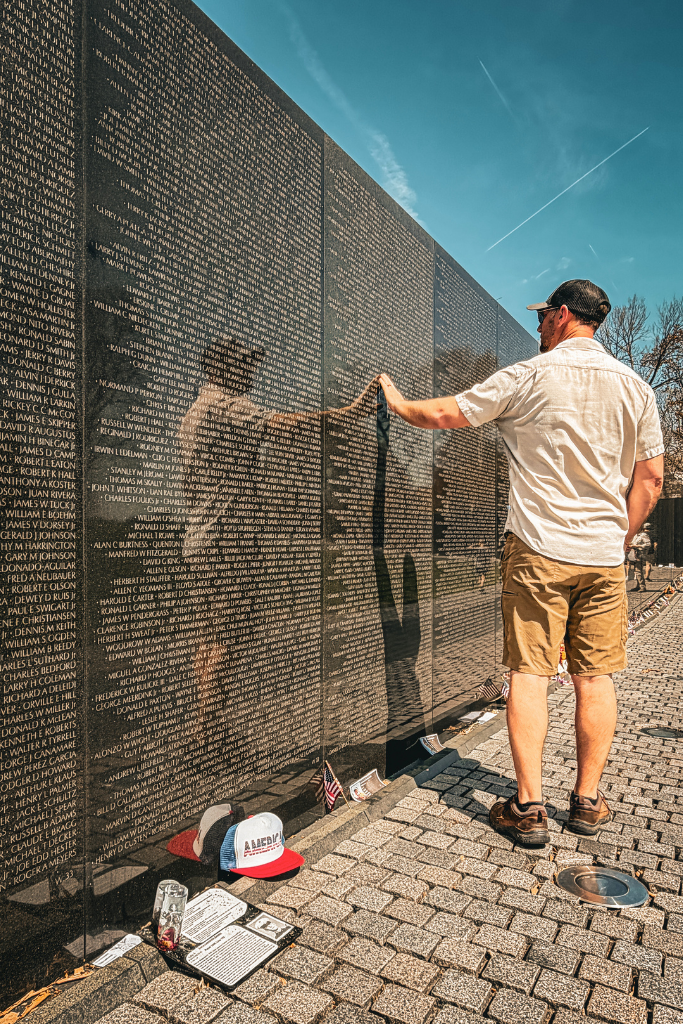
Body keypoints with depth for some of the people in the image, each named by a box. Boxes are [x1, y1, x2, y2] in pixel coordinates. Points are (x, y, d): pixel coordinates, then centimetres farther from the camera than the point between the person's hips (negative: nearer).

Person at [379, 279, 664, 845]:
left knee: (529, 674, 1)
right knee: (595, 677, 9)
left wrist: (397, 402, 19)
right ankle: (588, 801, 20)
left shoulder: (529, 376, -5)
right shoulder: (635, 385, 8)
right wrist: (620, 540, 17)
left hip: (539, 550, -4)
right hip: (604, 555, 4)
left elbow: (443, 414, 0)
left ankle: (529, 806, 6)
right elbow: (651, 478, 8)